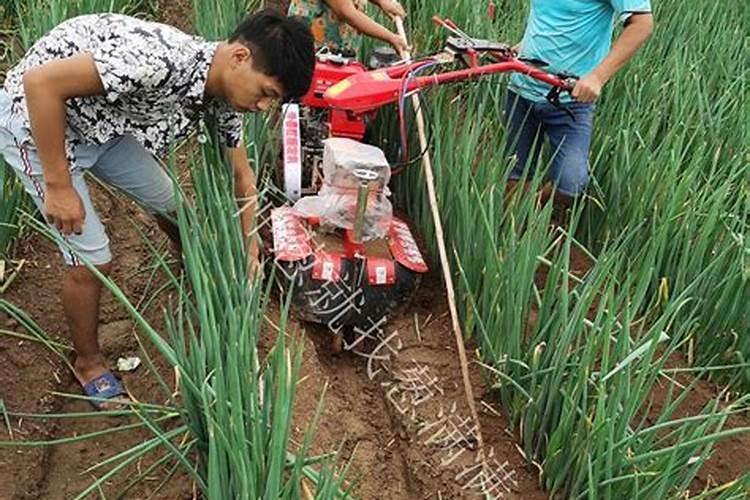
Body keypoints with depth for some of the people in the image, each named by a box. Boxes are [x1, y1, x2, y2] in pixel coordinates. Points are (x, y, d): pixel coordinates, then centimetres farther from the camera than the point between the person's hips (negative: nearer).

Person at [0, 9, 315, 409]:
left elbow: (242, 175, 4)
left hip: (100, 118, 8)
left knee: (169, 203, 17)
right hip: (35, 117, -7)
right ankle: (88, 362, 20)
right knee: (92, 259, -6)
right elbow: (40, 82, -34)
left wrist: (249, 252, 5)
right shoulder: (160, 60, -38)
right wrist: (59, 185, -28)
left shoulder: (222, 91, -10)